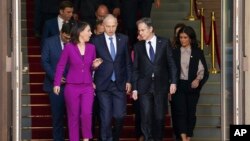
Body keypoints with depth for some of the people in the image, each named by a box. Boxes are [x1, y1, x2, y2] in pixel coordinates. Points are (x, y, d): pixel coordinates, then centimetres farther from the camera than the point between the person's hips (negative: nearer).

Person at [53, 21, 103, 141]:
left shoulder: (91, 47, 5)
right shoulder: (69, 47, -6)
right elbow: (61, 66, -4)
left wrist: (95, 66, -7)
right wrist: (57, 84, -9)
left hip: (87, 87, 2)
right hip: (72, 86, -2)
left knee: (86, 113, -14)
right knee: (73, 116, 4)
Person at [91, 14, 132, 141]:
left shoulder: (123, 39, 6)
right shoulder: (96, 41, -1)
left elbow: (128, 61, 9)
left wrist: (128, 80, 5)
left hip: (120, 84, 2)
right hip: (103, 84, -2)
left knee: (120, 115, 1)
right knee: (106, 117, -3)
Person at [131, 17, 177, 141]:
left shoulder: (164, 43, 4)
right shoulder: (138, 46, 7)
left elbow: (171, 64, 4)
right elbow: (135, 69, 7)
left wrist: (173, 82, -4)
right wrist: (134, 88, 2)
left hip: (161, 85, 0)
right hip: (144, 86, 0)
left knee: (159, 116, 3)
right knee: (146, 116, -8)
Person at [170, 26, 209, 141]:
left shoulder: (197, 53, 5)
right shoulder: (174, 53, 8)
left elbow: (202, 70, 0)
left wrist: (198, 79, -19)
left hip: (192, 86, 0)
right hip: (178, 85, 0)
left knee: (191, 112, 3)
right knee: (180, 111, -12)